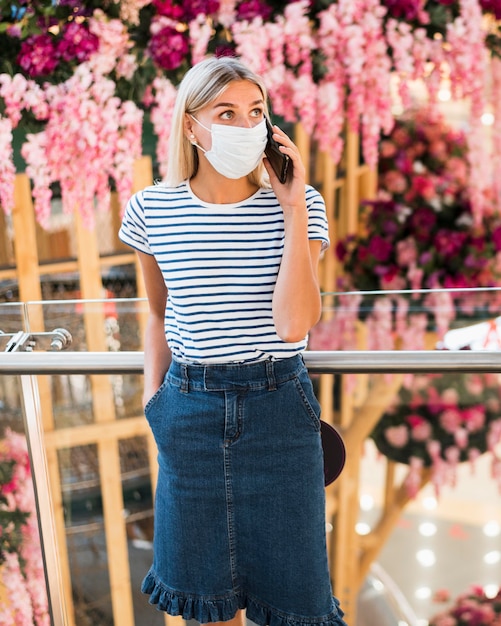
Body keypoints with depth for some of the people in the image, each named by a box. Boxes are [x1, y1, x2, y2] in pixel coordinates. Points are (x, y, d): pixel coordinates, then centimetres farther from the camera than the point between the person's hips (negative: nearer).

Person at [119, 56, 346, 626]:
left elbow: (293, 324, -21)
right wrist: (152, 396, 3)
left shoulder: (297, 205, -9)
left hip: (277, 402, -1)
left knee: (287, 579, 15)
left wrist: (294, 213, -20)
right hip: (190, 403, 2)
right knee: (205, 576, 19)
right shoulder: (150, 209, -4)